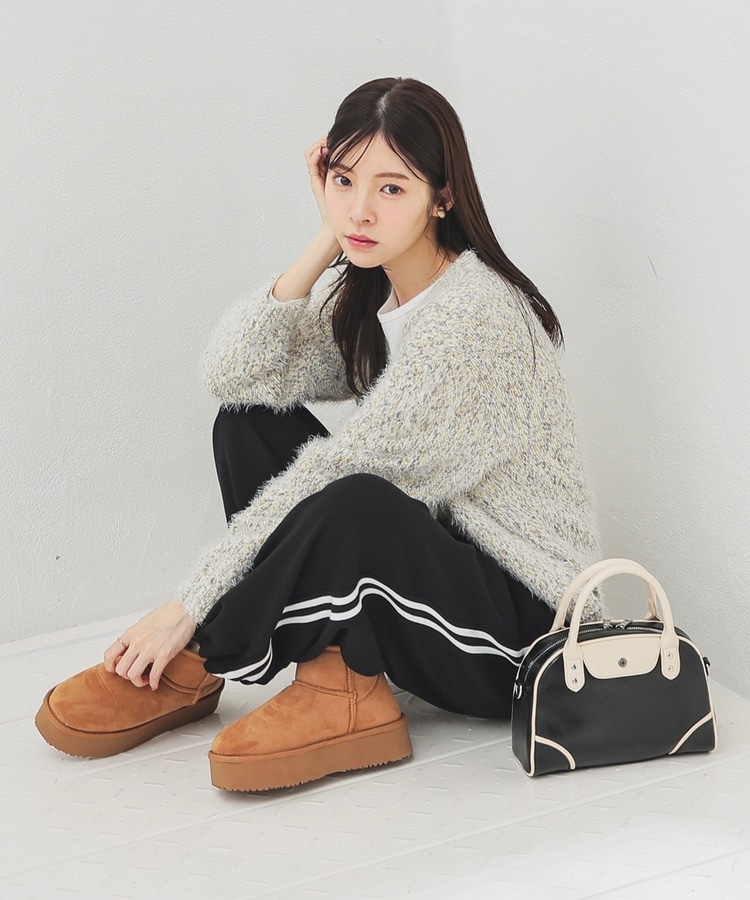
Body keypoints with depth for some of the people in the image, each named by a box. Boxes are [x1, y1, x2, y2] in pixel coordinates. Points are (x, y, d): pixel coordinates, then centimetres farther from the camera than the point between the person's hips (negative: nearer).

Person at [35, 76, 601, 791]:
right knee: (249, 421, -2)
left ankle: (195, 666, -13)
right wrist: (326, 241, -11)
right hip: (419, 559, 9)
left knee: (356, 506, -38)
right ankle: (342, 687, -8)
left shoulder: (471, 318, -23)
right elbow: (231, 372, -7)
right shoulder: (366, 291, 5)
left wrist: (187, 606, -20)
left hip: (523, 625, -8)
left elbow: (335, 474, -24)